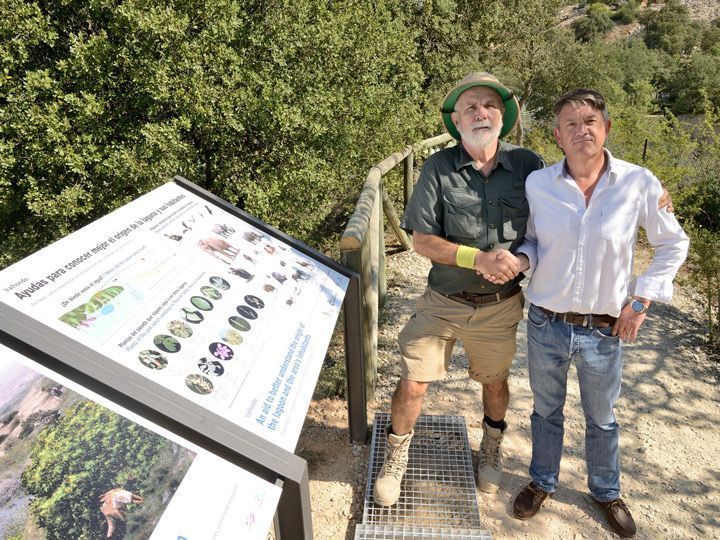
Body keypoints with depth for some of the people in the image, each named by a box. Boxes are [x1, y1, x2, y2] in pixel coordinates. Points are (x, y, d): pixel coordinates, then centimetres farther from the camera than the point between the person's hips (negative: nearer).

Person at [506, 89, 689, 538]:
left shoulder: (639, 184, -11)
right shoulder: (537, 184, -9)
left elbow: (674, 244, 2)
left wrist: (642, 299, -5)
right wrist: (519, 260, -16)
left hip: (604, 331, 0)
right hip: (546, 325, 1)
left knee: (602, 418, 21)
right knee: (546, 410, 21)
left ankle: (606, 492, 48)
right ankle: (543, 482, 46)